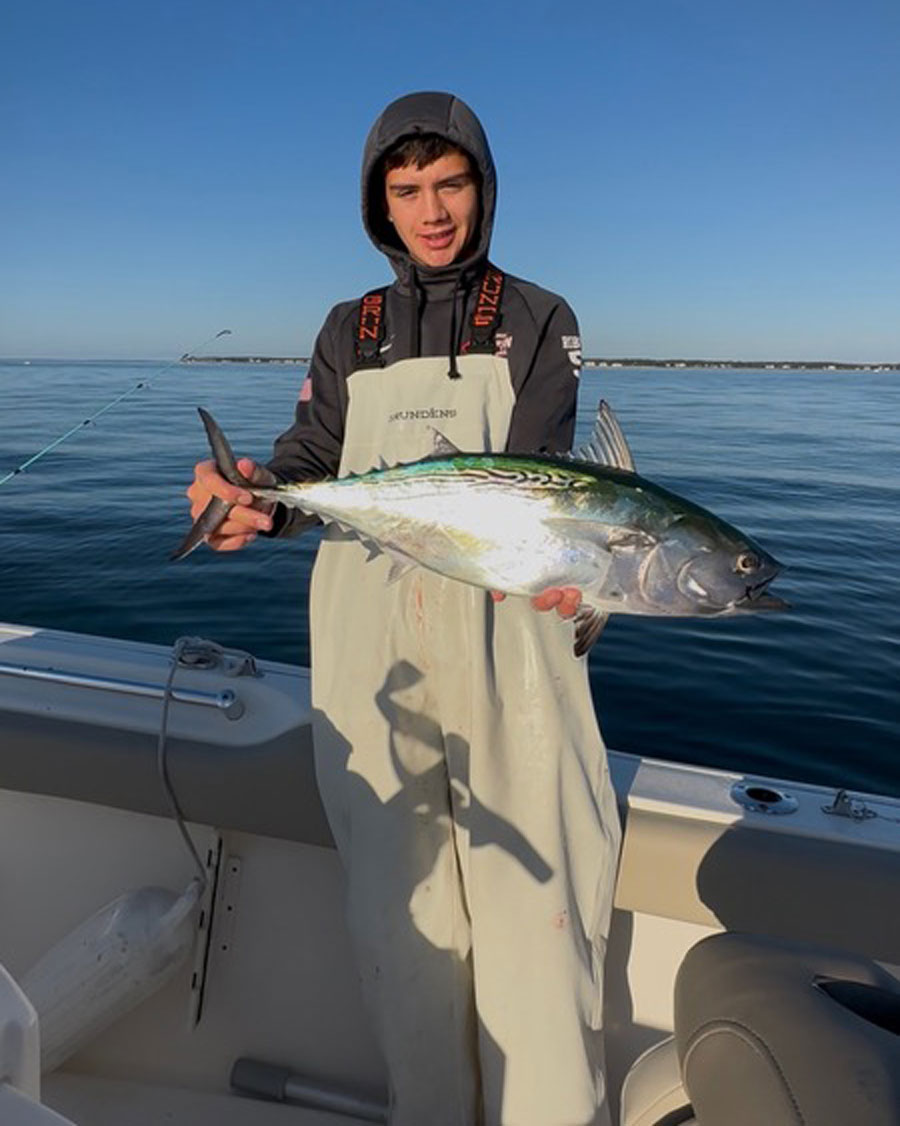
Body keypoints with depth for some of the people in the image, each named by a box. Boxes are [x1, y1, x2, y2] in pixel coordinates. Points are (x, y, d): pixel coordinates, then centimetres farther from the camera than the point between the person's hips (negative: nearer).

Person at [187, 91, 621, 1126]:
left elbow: (533, 473, -6)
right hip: (370, 633, 3)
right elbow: (311, 457, 4)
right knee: (397, 890, 8)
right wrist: (256, 501, -19)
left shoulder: (537, 320, 8)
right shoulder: (350, 331, 16)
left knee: (527, 881, -4)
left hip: (500, 623, -2)